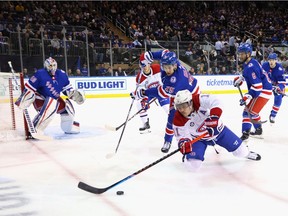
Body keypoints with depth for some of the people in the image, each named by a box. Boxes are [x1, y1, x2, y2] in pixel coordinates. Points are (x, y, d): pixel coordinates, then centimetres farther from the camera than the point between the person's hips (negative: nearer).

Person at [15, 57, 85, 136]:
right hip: (40, 99, -7)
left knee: (66, 106, -3)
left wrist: (74, 94, -9)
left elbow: (67, 88, 7)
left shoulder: (61, 75, -3)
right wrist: (23, 100, -22)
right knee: (51, 105, -35)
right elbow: (29, 87, -18)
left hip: (54, 98, 7)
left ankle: (69, 127, 25)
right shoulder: (40, 74, -21)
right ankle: (35, 130, -35)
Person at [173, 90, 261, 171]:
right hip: (199, 139, 0)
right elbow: (182, 137, -19)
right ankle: (187, 157, 21)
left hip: (217, 129, 0)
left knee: (240, 151, 6)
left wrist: (213, 115, -45)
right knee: (194, 165, -15)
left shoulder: (200, 100, -30)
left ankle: (246, 152, 44)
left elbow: (215, 102, -30)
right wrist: (184, 144, -40)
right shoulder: (178, 120, -24)